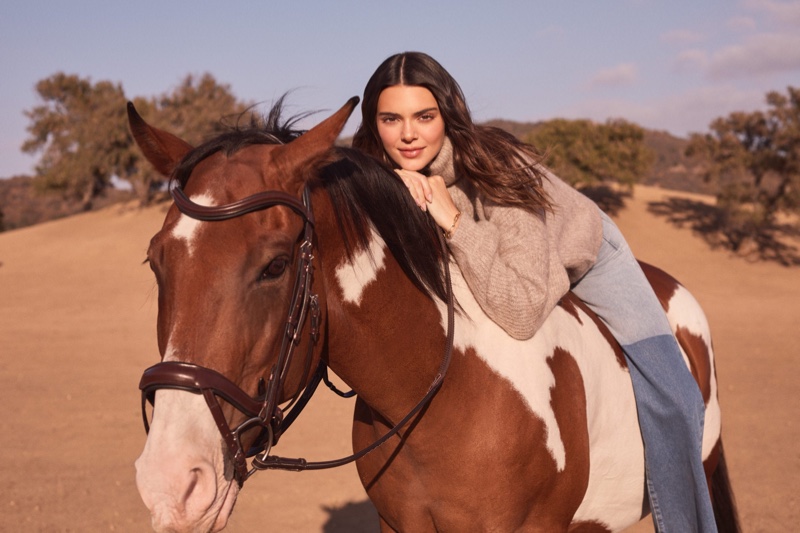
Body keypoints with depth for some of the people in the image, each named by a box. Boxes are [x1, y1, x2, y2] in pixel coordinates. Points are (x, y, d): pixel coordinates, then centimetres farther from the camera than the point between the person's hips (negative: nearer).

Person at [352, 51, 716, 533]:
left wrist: (453, 222, -49)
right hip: (491, 272, 5)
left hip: (582, 255, -4)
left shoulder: (496, 170, -39)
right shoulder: (379, 179, -23)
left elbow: (523, 311, -45)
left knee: (668, 399, -17)